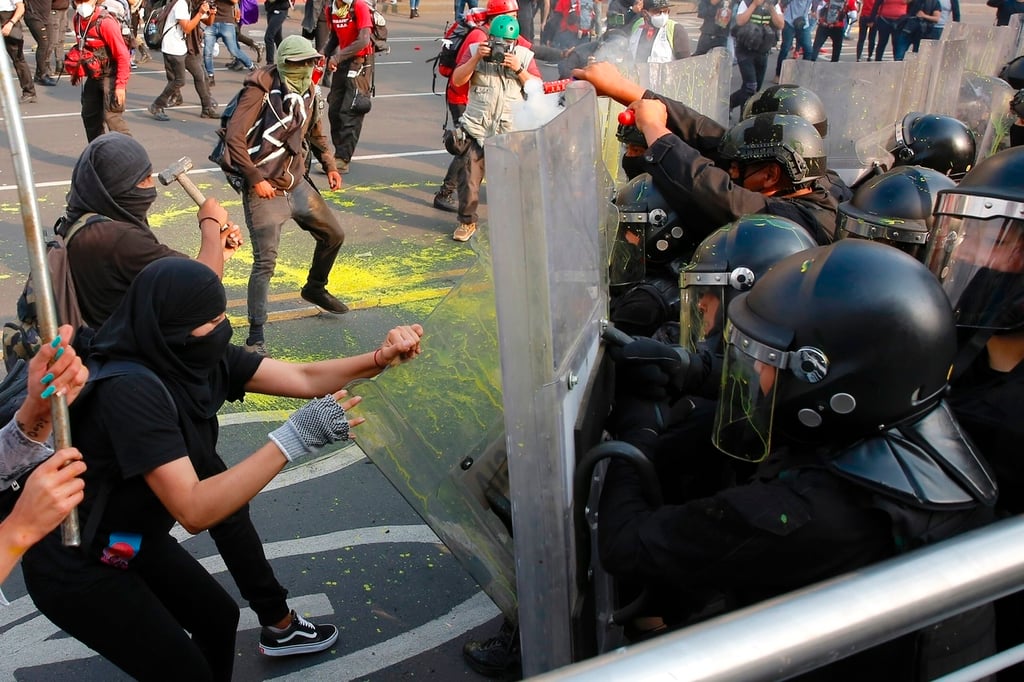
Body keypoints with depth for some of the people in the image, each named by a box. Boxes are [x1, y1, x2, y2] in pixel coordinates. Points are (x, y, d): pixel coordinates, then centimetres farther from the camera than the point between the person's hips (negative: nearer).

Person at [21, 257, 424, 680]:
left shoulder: (201, 358, -11)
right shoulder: (131, 389, -34)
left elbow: (304, 379, -8)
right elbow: (194, 511, -37)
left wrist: (380, 358, -23)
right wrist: (293, 439, -42)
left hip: (132, 541, 7)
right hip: (76, 566, -7)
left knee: (219, 617, 18)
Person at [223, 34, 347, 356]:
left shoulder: (309, 94, 5)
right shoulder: (260, 92, -17)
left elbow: (316, 134, 23)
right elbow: (233, 138, -20)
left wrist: (330, 166, 14)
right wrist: (256, 178, -20)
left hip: (297, 184, 8)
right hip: (264, 190, -7)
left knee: (334, 235, 18)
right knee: (265, 263, -12)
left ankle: (315, 288, 43)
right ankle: (256, 335, -4)